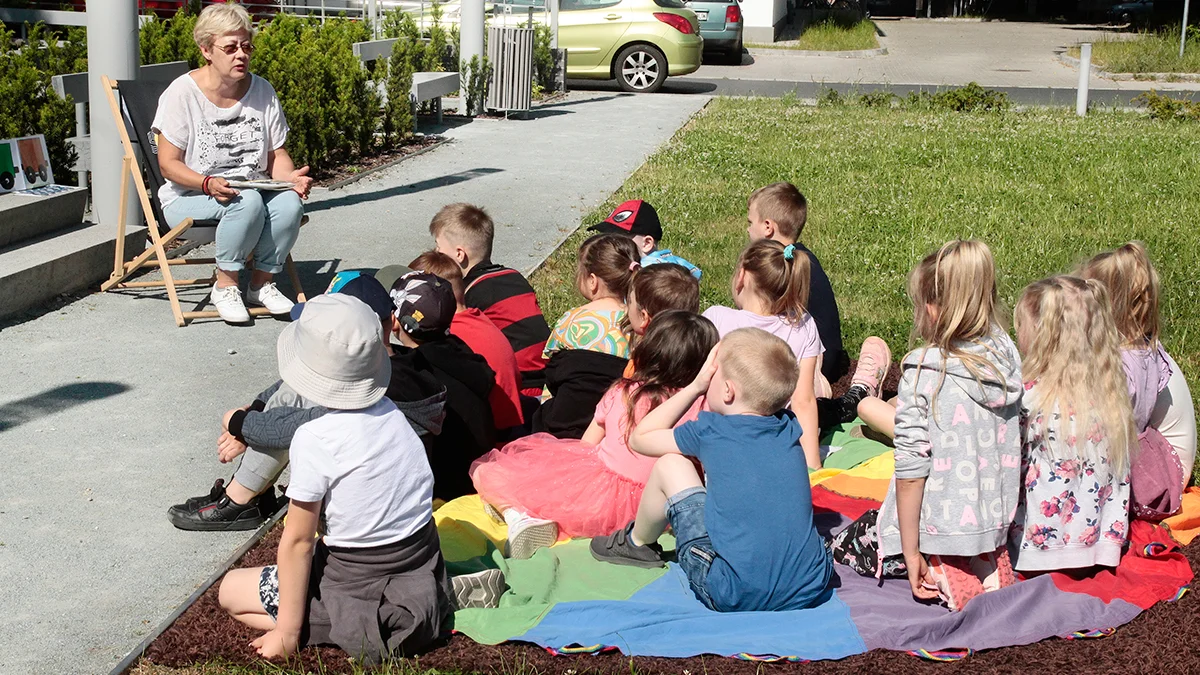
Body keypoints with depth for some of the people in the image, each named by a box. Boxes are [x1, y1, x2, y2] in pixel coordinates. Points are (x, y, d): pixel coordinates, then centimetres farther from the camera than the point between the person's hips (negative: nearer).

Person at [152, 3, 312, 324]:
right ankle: (225, 285, -15)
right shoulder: (183, 92, -9)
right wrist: (208, 184, -29)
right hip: (189, 197, -4)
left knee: (289, 202, -28)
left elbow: (276, 154, 9)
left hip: (253, 190, 4)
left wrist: (291, 177, -15)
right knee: (247, 201, -35)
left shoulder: (262, 90, 5)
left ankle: (262, 282, -7)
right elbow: (169, 163, -10)